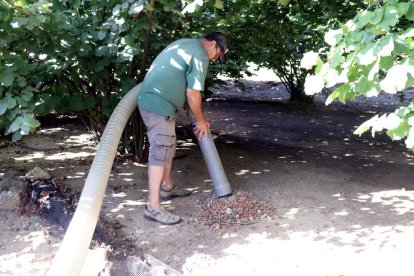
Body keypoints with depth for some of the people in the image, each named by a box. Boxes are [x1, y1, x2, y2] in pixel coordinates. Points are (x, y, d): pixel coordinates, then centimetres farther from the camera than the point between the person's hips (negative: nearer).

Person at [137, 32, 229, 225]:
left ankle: (167, 188, 35)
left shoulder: (184, 43, 20)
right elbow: (193, 93, -15)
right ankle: (153, 207, -8)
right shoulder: (200, 56, -10)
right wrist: (200, 120, 0)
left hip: (150, 99, 10)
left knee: (168, 146, 21)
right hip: (159, 104, -10)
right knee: (160, 152, -10)